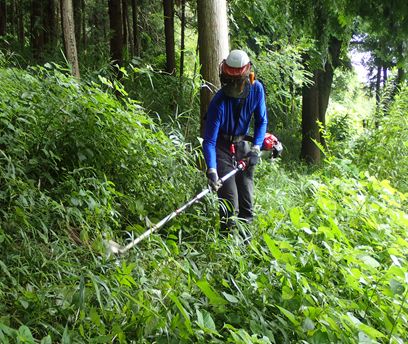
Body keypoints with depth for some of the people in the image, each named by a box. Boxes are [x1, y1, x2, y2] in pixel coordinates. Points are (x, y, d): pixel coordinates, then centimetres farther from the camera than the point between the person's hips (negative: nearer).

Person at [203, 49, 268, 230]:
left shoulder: (256, 89, -14)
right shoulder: (219, 102, -28)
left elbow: (261, 121, -1)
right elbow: (209, 140, -28)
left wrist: (256, 148, -13)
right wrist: (211, 170, -39)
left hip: (242, 145, 4)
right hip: (222, 148, -4)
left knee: (246, 194, 9)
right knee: (230, 200, -13)